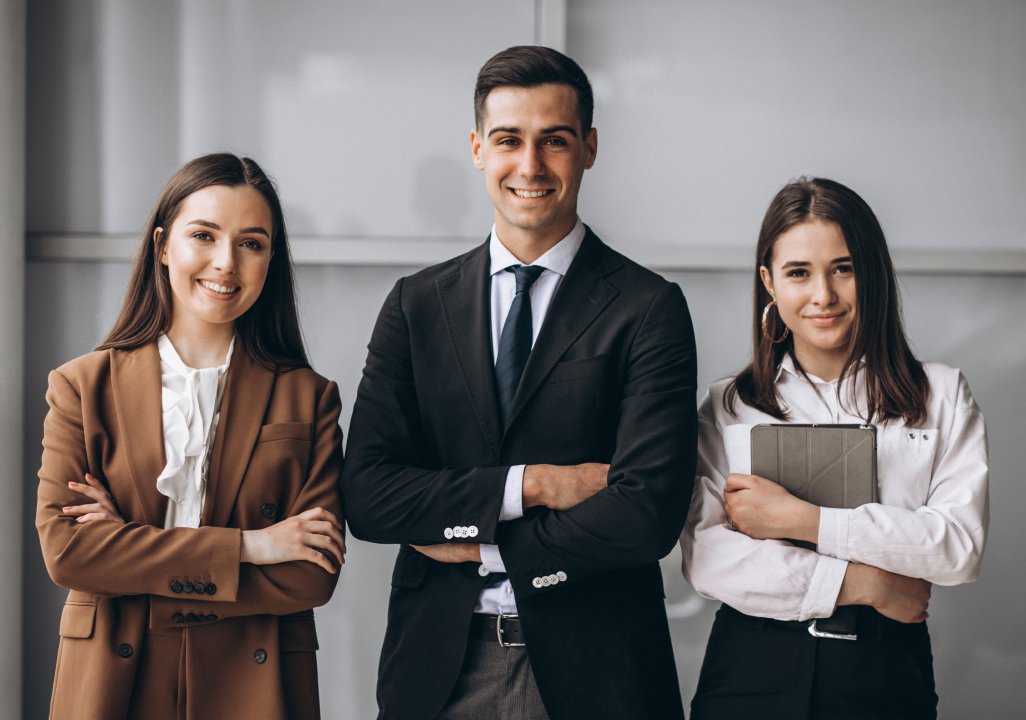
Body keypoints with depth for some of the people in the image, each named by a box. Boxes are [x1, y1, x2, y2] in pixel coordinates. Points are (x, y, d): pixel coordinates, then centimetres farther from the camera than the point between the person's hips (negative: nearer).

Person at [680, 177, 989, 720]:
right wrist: (860, 583, -12)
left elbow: (961, 545, -7)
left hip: (884, 676, 0)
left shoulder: (940, 396, 5)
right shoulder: (728, 406, 5)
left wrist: (802, 520, -13)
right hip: (752, 673, 0)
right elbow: (703, 556, -6)